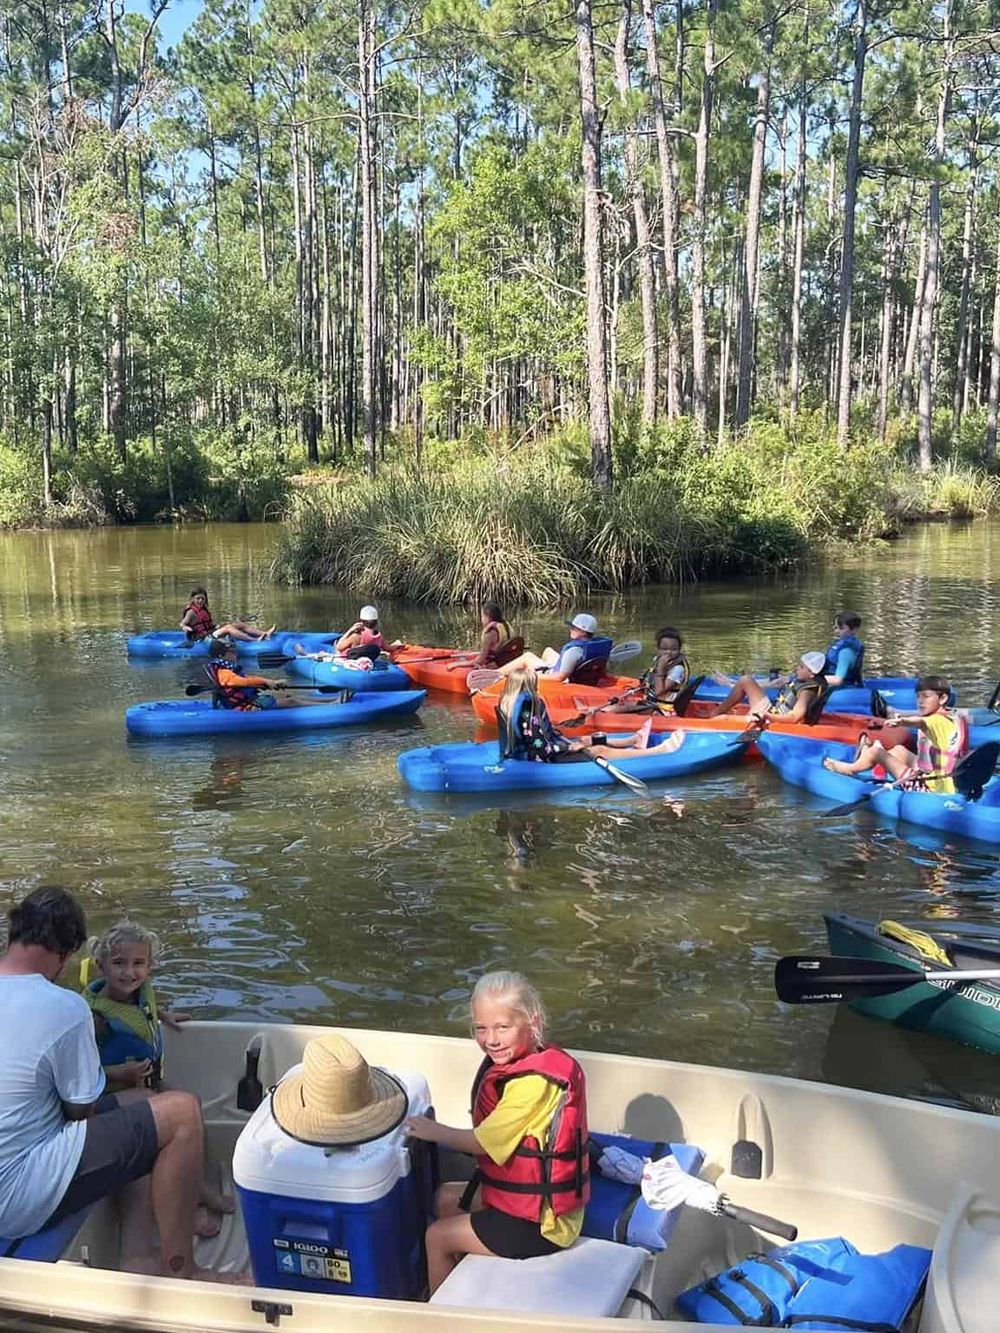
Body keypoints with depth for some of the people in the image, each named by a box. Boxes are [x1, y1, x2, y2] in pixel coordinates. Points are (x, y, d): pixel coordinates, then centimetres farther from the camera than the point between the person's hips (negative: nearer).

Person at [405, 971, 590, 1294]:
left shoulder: (534, 1082, -30)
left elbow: (483, 1143, -19)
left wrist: (433, 1131, -4)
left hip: (538, 1226, -9)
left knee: (437, 1236, 5)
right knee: (447, 1197, 23)